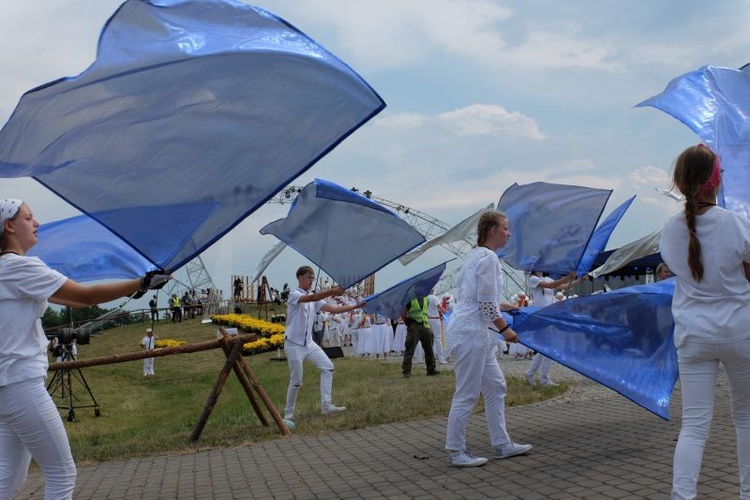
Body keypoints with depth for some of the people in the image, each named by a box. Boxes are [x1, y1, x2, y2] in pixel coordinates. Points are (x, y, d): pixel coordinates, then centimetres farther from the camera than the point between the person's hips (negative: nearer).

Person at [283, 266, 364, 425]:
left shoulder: (314, 299, 10)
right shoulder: (294, 294, -12)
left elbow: (333, 309, 6)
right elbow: (312, 298, -32)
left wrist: (355, 306, -2)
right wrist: (332, 291, -44)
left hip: (309, 343, 8)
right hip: (294, 344, -8)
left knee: (328, 367, 0)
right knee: (296, 381, -4)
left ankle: (326, 406, 3)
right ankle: (288, 413, 14)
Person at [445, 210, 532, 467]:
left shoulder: (477, 255, 17)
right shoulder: (488, 258, -14)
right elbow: (486, 302, -17)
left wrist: (500, 306, 21)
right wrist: (505, 329, -10)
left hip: (475, 332, 11)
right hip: (471, 332, -11)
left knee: (496, 388, 15)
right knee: (467, 395, -3)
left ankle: (502, 445, 23)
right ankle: (455, 452, 7)